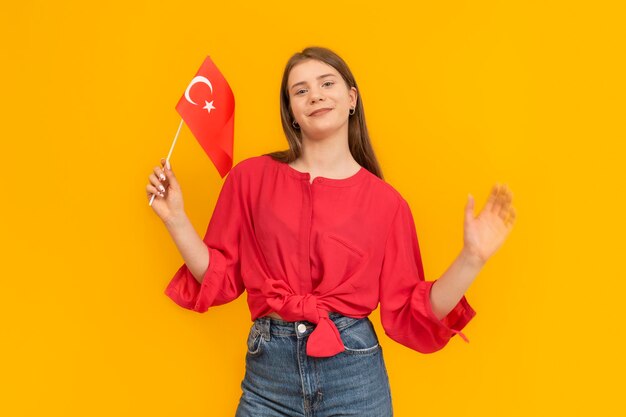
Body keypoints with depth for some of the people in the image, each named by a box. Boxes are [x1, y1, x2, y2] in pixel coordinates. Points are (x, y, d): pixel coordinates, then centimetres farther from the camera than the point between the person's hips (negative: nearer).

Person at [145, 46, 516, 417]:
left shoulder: (386, 202, -1)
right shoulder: (251, 177, 0)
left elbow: (407, 313, -1)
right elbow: (219, 277, 4)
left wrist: (472, 258, -10)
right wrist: (175, 218, -5)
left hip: (354, 373, 0)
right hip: (268, 373, 1)